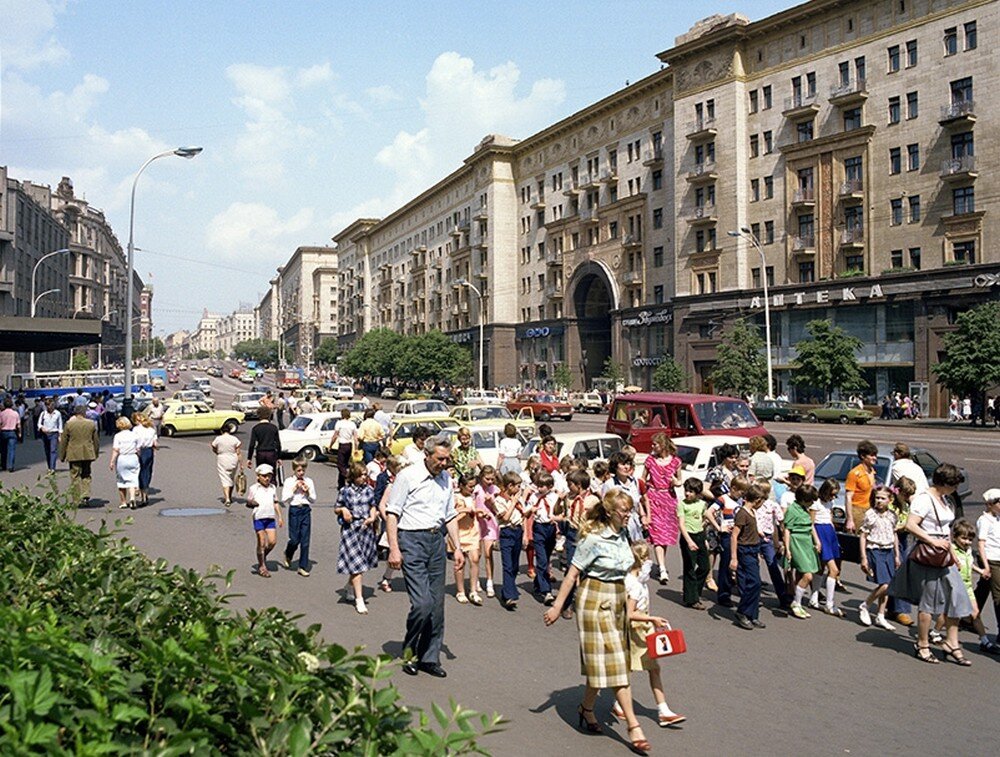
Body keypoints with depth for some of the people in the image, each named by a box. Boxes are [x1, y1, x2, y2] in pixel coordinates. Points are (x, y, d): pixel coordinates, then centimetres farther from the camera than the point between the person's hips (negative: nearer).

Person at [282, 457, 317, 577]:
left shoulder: (309, 482, 6)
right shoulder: (289, 481, 0)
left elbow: (314, 500, 9)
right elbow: (284, 500, -4)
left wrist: (307, 492, -7)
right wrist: (294, 489, -11)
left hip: (306, 510, 2)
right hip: (294, 510, -2)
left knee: (305, 540, 1)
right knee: (294, 539, -1)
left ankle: (303, 567, 10)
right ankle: (288, 557, 33)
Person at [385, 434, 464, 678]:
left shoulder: (446, 479, 13)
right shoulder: (408, 475, -6)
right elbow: (392, 513, -6)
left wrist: (457, 548, 13)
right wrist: (394, 548, -12)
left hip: (436, 540, 6)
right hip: (411, 540, -6)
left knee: (437, 605, 7)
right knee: (422, 603, -12)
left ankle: (429, 658, 20)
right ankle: (409, 652, 11)